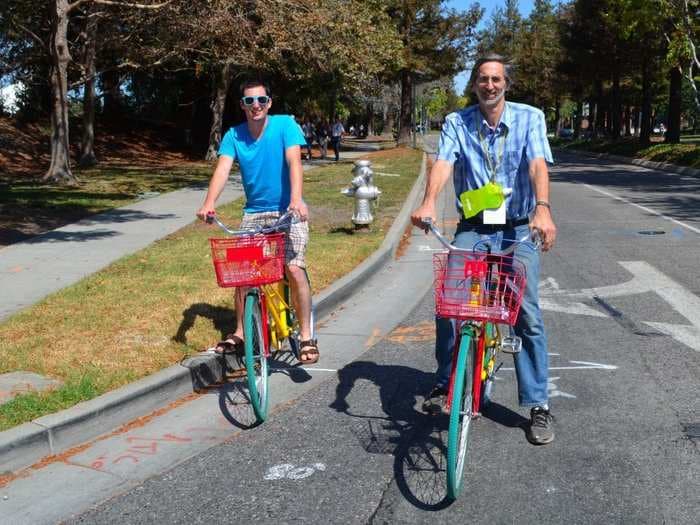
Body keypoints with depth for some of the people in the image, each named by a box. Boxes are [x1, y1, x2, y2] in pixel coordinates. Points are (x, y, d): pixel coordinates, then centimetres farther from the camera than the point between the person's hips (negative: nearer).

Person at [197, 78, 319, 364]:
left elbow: (294, 161, -24)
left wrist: (296, 198, -42)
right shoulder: (234, 135, -2)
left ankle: (306, 337, -5)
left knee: (294, 269, -18)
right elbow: (222, 169, -15)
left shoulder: (285, 125, -11)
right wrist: (209, 203, -34)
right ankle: (239, 333, 16)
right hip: (253, 212, 4)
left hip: (288, 211, -3)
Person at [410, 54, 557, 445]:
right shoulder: (457, 123, 0)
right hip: (472, 227, 1)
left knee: (528, 314, -5)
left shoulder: (530, 118, -3)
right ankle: (445, 384, 10)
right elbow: (443, 163, -16)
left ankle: (539, 405, 6)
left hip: (518, 228, -1)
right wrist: (429, 202, -37)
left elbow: (538, 164, -19)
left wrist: (543, 208, -38)